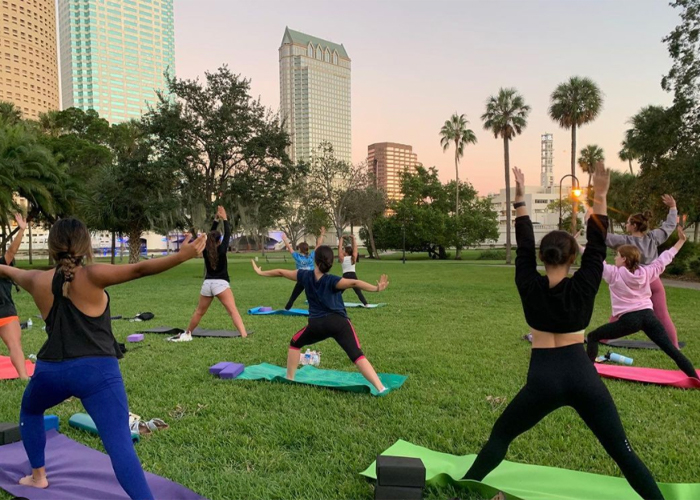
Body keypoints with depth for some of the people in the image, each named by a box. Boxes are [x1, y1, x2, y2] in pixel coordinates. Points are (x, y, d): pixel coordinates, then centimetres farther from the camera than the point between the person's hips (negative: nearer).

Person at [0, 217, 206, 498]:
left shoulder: (38, 282, 5)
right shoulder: (91, 277, -8)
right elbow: (139, 270, -19)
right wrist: (182, 255, -25)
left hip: (51, 370, 5)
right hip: (97, 370, -4)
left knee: (29, 412, 38)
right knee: (120, 445, -11)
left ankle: (38, 476, 47)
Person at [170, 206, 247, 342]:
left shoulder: (205, 251, 7)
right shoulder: (221, 250, -6)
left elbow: (210, 234, 18)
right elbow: (228, 234, 3)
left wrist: (216, 219, 19)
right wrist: (224, 219, 10)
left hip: (207, 284, 5)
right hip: (221, 284, -5)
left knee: (199, 312, 21)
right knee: (233, 311, -15)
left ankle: (186, 334, 36)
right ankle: (244, 336, -27)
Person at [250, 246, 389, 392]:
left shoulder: (305, 276, 7)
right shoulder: (332, 281, -4)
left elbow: (281, 273, 20)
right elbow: (354, 283, -23)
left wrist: (260, 272, 35)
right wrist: (376, 288, -31)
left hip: (317, 324, 2)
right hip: (339, 322, -2)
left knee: (295, 343, 29)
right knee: (357, 355, -9)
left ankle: (289, 379, 33)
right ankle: (380, 387, -21)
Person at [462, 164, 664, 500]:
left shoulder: (530, 286, -5)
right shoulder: (584, 286, -5)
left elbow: (524, 248, 2)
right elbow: (597, 247, 1)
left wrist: (520, 199, 4)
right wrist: (600, 198, -1)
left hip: (544, 379, 0)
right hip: (583, 377, 1)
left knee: (500, 436, 14)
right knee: (621, 450, 11)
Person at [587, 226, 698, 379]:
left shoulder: (614, 274, -2)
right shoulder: (646, 272, 9)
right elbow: (664, 259, 20)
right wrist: (681, 241, 29)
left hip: (629, 319, -4)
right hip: (648, 316, 5)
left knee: (593, 337, 6)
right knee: (671, 349, 7)